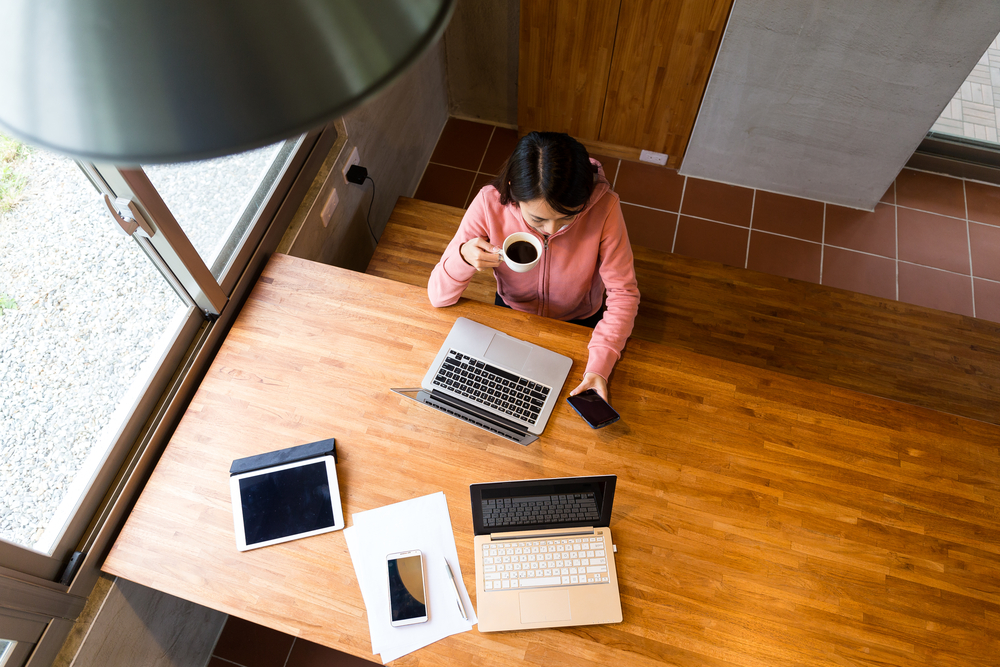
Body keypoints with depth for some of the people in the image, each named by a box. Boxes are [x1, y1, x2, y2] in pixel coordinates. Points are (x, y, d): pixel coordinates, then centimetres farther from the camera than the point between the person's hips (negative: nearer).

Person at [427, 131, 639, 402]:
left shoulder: (603, 206, -32)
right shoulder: (490, 203, -30)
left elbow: (623, 293, -22)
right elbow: (438, 297, -22)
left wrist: (599, 367, -37)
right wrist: (463, 257, -45)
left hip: (579, 323, 0)